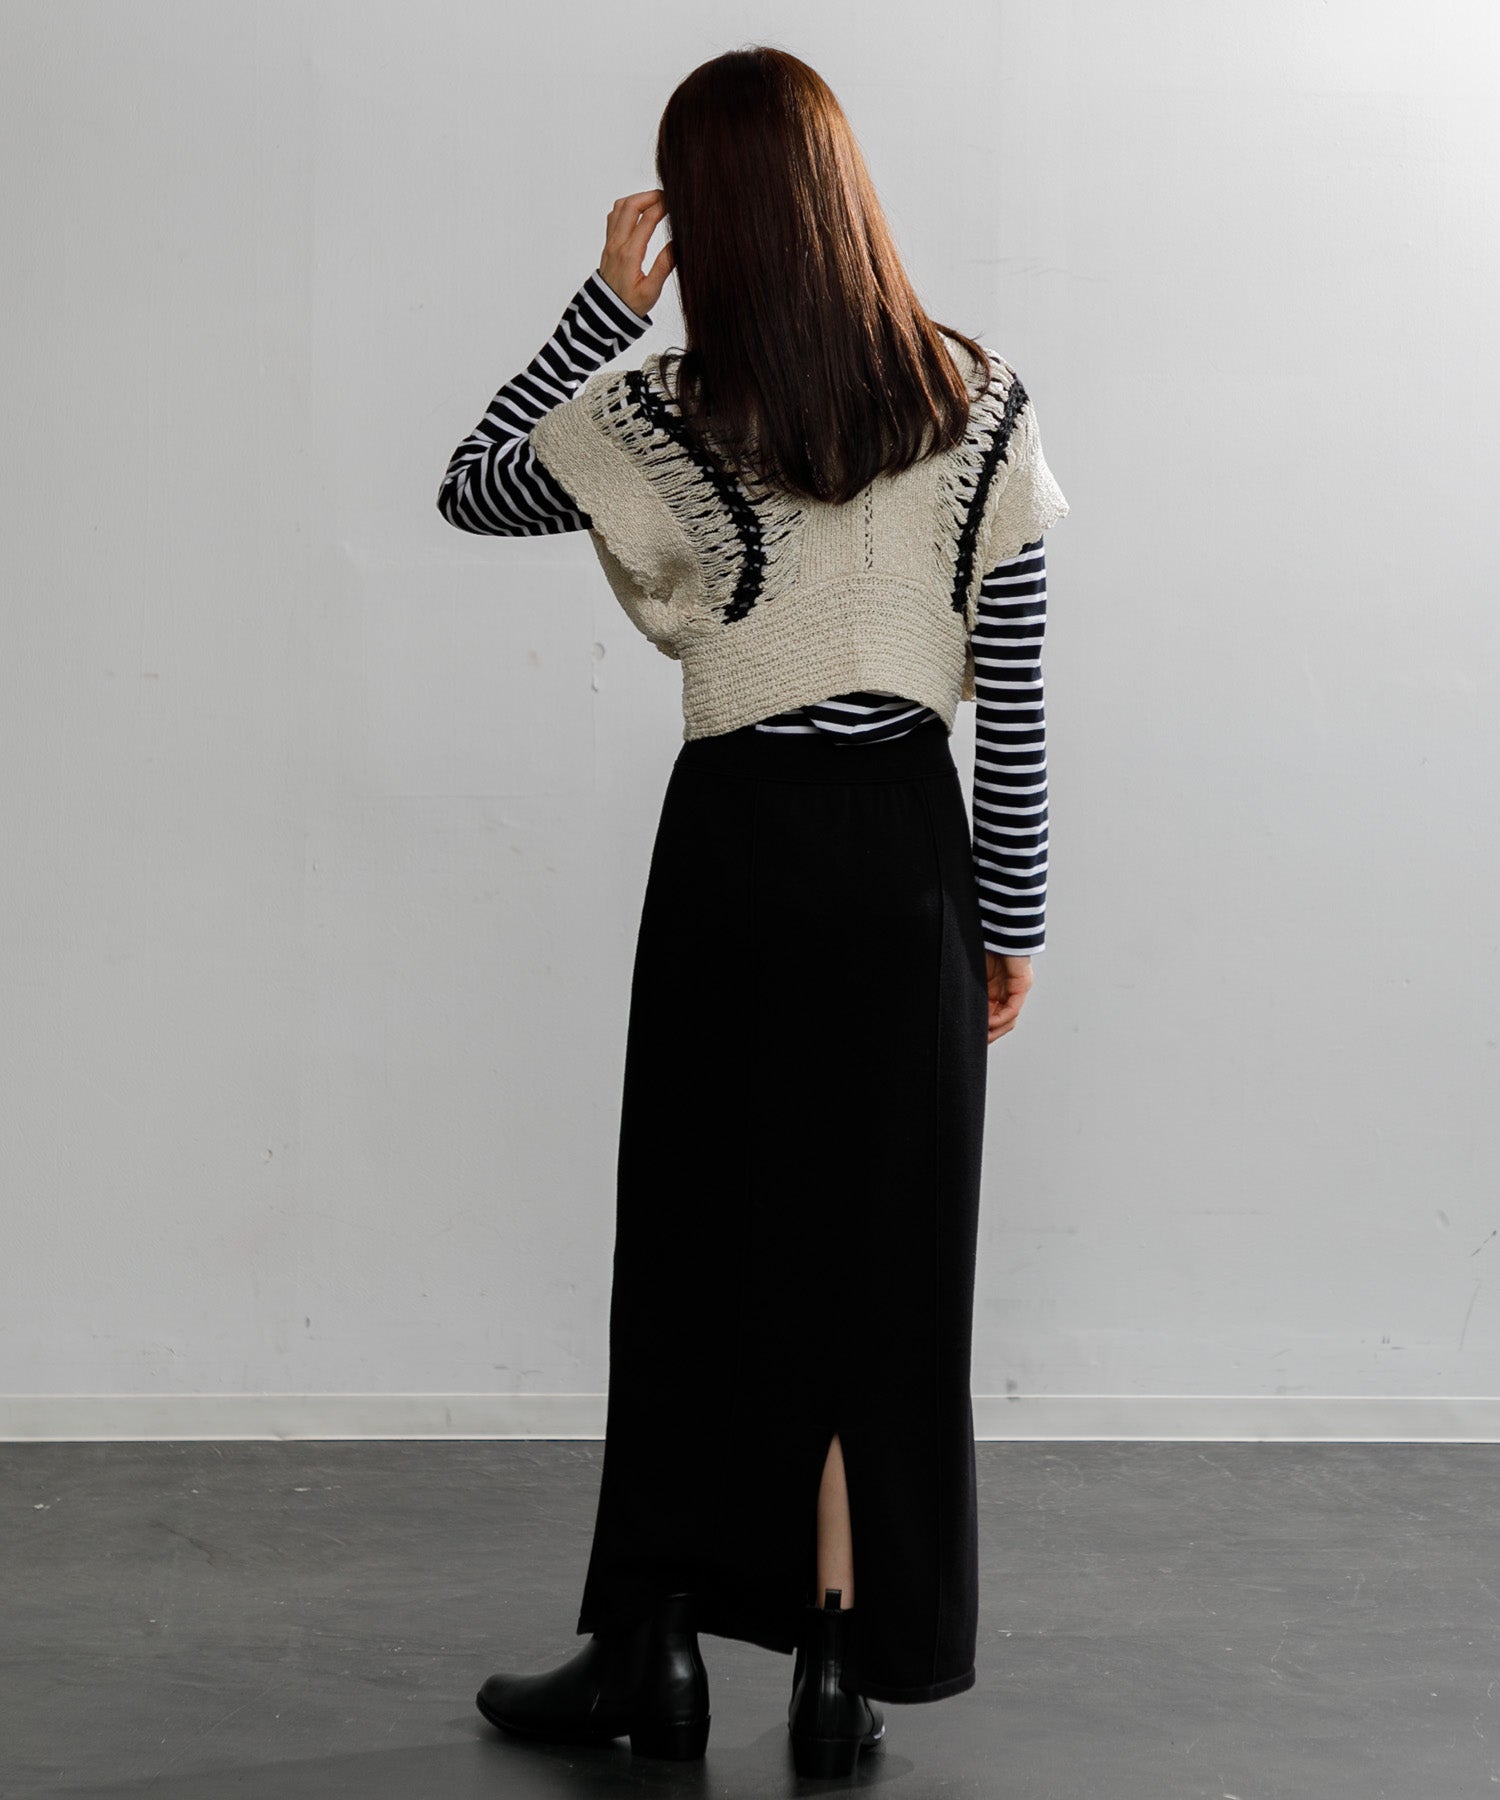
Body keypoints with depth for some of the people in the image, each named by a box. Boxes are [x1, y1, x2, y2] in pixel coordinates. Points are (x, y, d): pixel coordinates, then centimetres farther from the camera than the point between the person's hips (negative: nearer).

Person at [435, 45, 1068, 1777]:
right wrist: (1010, 917, 5)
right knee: (877, 1258, 7)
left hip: (737, 845, -1)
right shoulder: (979, 408, -4)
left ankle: (654, 1647, 17)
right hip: (906, 854, 1)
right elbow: (1010, 696, -3)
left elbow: (468, 490, 9)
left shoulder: (662, 422, -7)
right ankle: (842, 1666, 12)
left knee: (692, 1250, 10)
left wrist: (602, 306, 5)